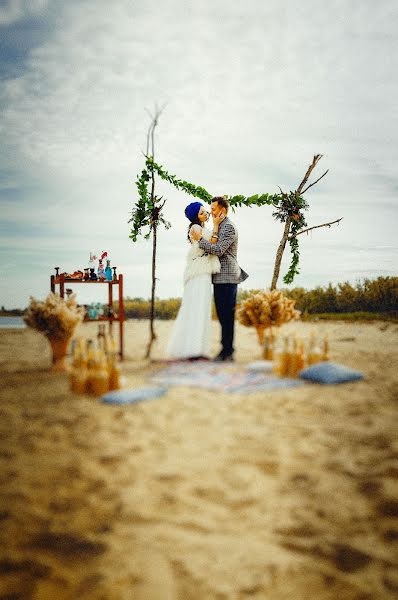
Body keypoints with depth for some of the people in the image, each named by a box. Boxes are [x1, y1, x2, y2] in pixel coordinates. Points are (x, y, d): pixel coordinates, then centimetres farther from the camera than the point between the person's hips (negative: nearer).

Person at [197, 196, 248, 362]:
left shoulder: (229, 227, -10)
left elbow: (218, 250, -20)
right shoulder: (219, 227, 19)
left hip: (227, 278, -10)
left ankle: (228, 352, -6)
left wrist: (199, 239, -13)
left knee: (227, 315, -8)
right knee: (222, 315, 10)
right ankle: (226, 350, 16)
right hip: (219, 278, 10)